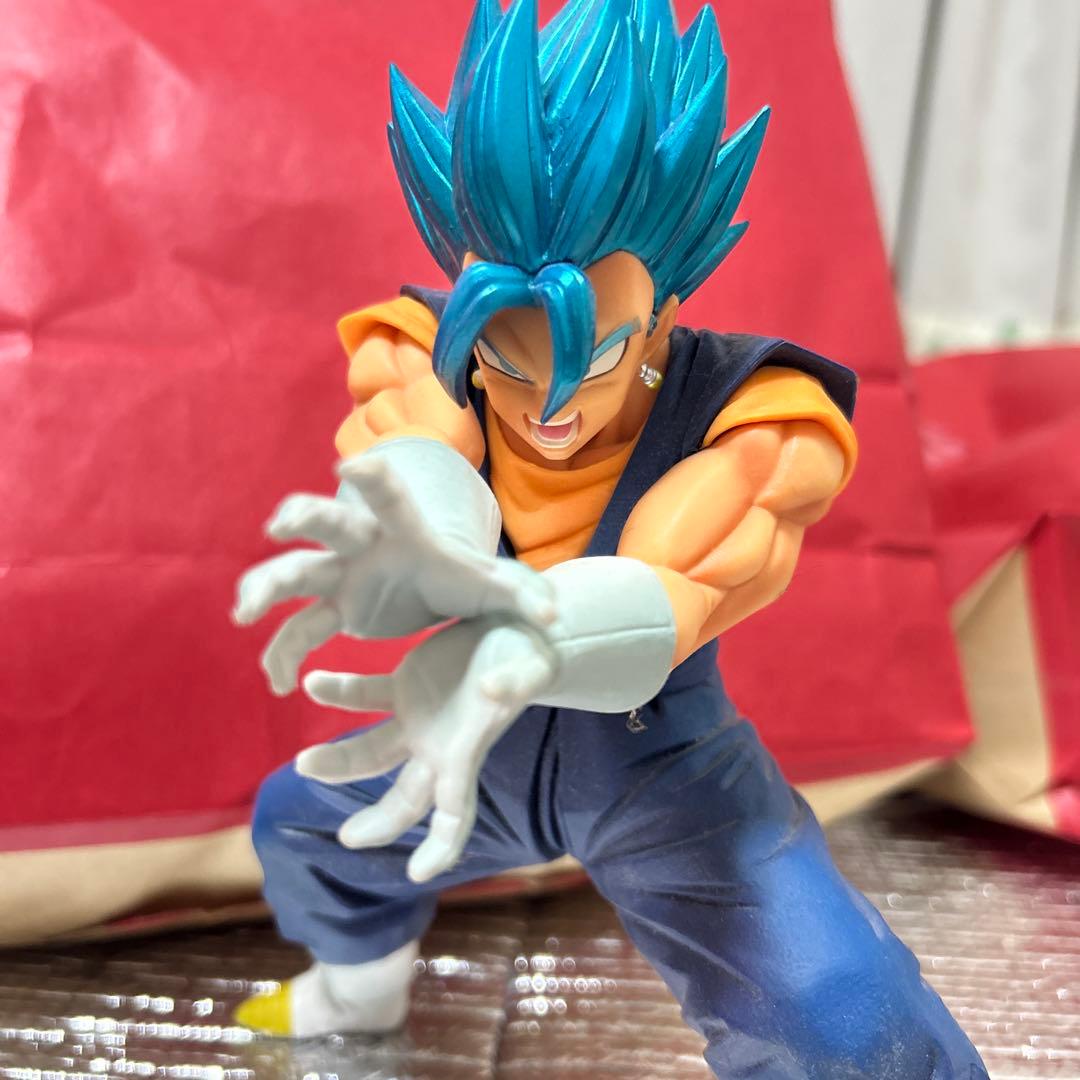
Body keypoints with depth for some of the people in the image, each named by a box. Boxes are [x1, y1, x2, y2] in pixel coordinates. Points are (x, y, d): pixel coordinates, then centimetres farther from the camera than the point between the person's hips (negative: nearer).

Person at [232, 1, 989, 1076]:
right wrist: (428, 553, -70)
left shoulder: (761, 423, -30)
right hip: (491, 759, 4)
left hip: (673, 791, -3)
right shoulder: (422, 354, -21)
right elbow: (408, 459, -45)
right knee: (299, 823, 22)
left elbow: (668, 588, -48)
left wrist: (496, 660, -71)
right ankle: (362, 992, 56)